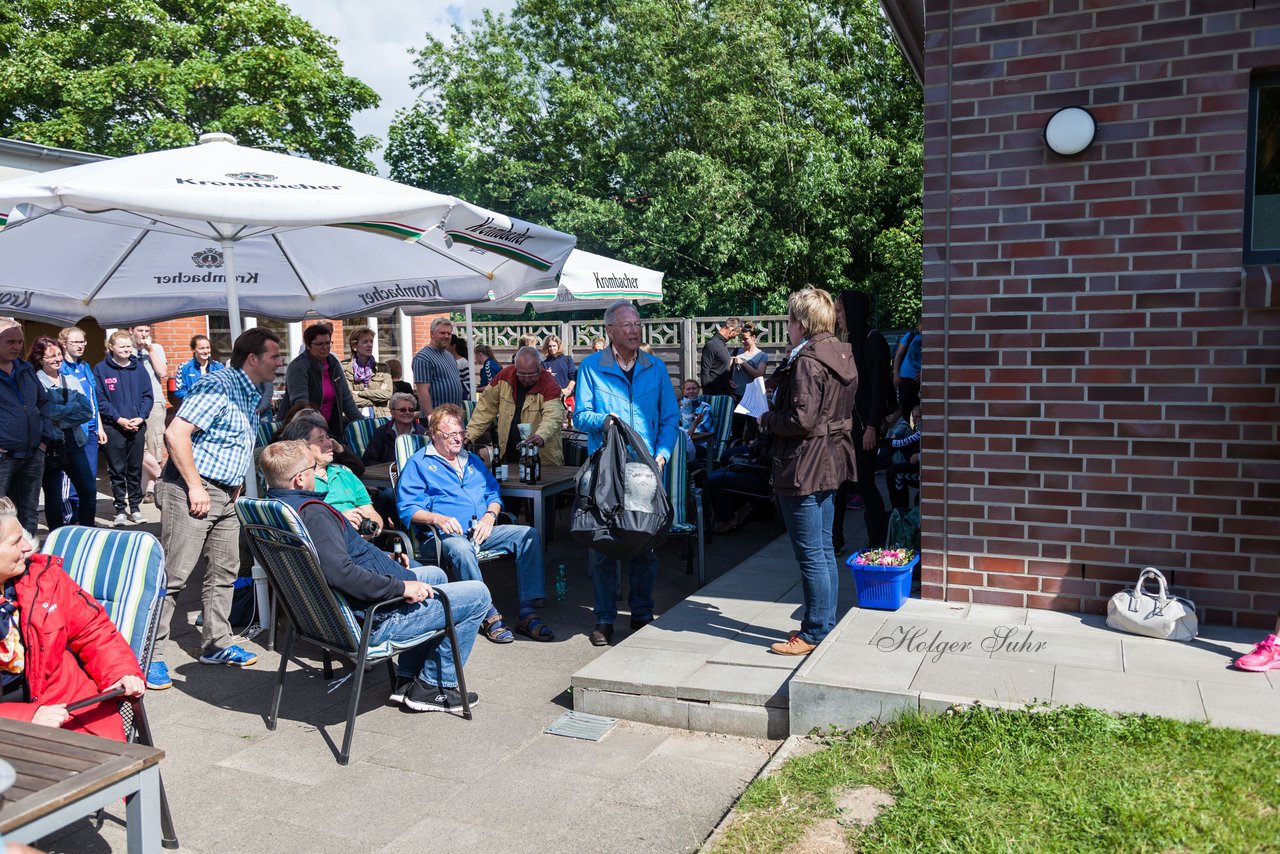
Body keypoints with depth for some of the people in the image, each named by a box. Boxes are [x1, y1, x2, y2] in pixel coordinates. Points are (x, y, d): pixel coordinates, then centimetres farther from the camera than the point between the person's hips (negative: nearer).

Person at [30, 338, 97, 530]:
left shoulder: (72, 381, 12)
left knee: (89, 490, 3)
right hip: (49, 445, -5)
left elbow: (87, 412, 2)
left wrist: (59, 419, -10)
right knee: (53, 496, 3)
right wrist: (73, 406, -8)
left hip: (73, 442, 5)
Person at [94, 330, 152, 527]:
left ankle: (135, 506, 17)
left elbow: (147, 395, 5)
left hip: (138, 426, 3)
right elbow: (100, 399, -6)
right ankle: (120, 509, 10)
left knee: (135, 468, 9)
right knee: (117, 470, 3)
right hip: (114, 427, -2)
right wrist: (119, 419, -15)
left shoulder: (138, 367, 7)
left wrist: (141, 417, -9)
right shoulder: (101, 369, -2)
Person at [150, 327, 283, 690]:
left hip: (225, 495, 10)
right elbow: (175, 433, -22)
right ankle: (149, 655, 2)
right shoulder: (217, 386, -14)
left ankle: (216, 644, 25)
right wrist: (195, 487, -21)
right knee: (174, 574, -6)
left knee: (224, 571, 13)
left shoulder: (251, 397, 16)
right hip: (191, 491, -9)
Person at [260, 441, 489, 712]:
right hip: (373, 622, -11)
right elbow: (339, 572, -39)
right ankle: (433, 687, 10)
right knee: (478, 595, -1)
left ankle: (407, 680, 28)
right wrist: (400, 587, -28)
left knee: (435, 575, 31)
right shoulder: (311, 512, -26)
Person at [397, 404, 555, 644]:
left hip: (483, 531, 5)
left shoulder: (472, 461, 26)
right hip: (449, 534, -5)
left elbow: (493, 493, 22)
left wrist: (490, 516, -1)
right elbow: (407, 508, -3)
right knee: (461, 549, -41)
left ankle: (528, 613, -24)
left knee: (529, 535, -19)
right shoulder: (418, 464, 8)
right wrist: (438, 518, -21)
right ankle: (489, 615, -29)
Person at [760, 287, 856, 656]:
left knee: (810, 554, -2)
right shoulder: (842, 355, 11)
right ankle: (826, 625, 26)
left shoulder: (806, 361, -19)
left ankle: (815, 634, 7)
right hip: (830, 462, 10)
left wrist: (766, 420, -6)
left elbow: (801, 419, -24)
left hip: (803, 467, -10)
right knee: (824, 549, 16)